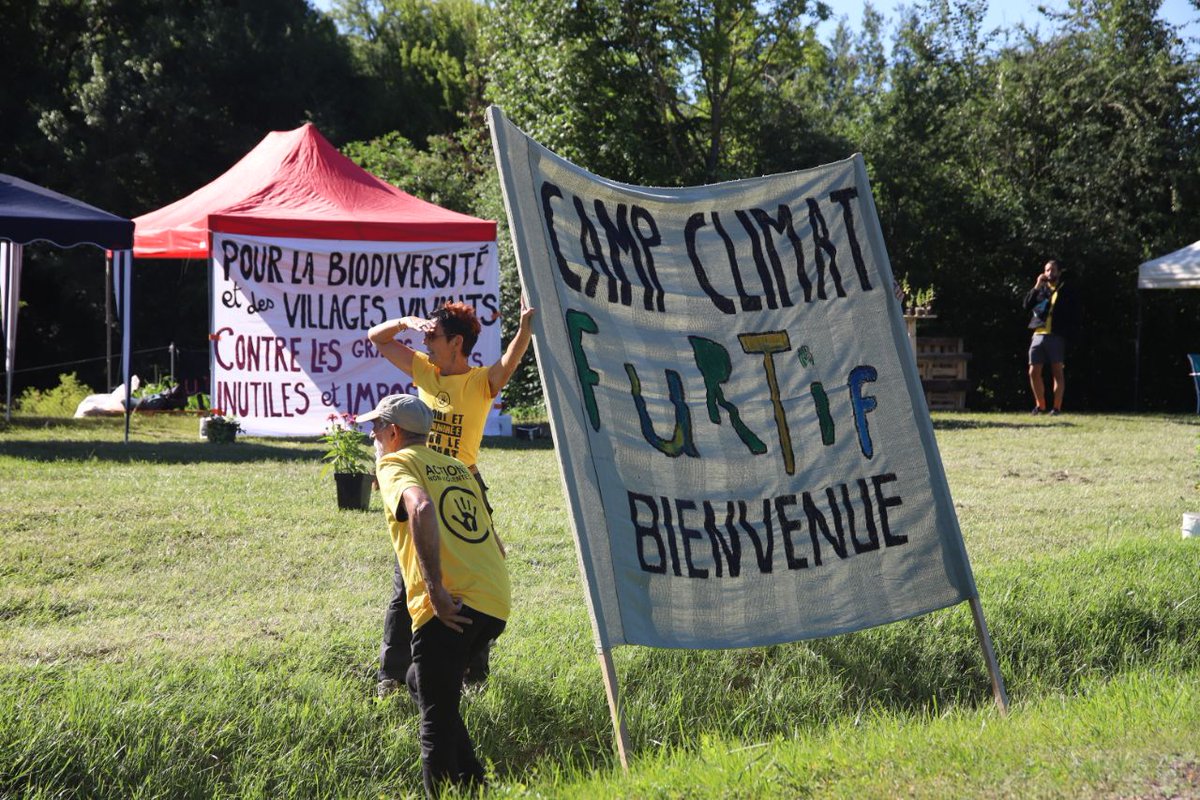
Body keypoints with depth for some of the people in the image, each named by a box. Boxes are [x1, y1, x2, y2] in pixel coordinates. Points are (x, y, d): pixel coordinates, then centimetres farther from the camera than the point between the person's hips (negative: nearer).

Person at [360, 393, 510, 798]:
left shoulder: (393, 463, 4)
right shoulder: (456, 466, 26)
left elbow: (421, 508, -19)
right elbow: (493, 542, 25)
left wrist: (436, 590, -20)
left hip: (451, 605, -8)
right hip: (496, 603, 8)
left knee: (437, 717, 0)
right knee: (422, 683, 25)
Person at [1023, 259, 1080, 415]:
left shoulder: (1067, 290, 7)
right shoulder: (1041, 289, 17)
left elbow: (1074, 315, 4)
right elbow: (1027, 305, 3)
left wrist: (1069, 331, -8)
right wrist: (1036, 287, -5)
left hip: (1056, 336, -4)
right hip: (1038, 335, 4)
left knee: (1058, 372, -4)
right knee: (1034, 372, 1)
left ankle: (1057, 407, -2)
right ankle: (1040, 405, 13)